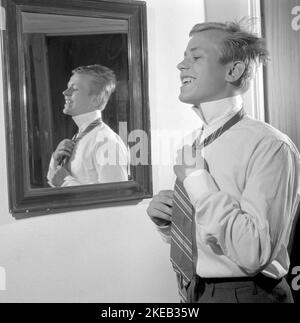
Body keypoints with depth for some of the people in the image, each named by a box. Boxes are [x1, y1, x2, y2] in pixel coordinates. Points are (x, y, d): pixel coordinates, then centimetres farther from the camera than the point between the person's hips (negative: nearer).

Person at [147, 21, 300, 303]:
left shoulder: (270, 146, -19)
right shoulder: (190, 147, 1)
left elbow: (253, 254, -25)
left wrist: (199, 181, -22)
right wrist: (163, 220, -8)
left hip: (241, 292, -6)